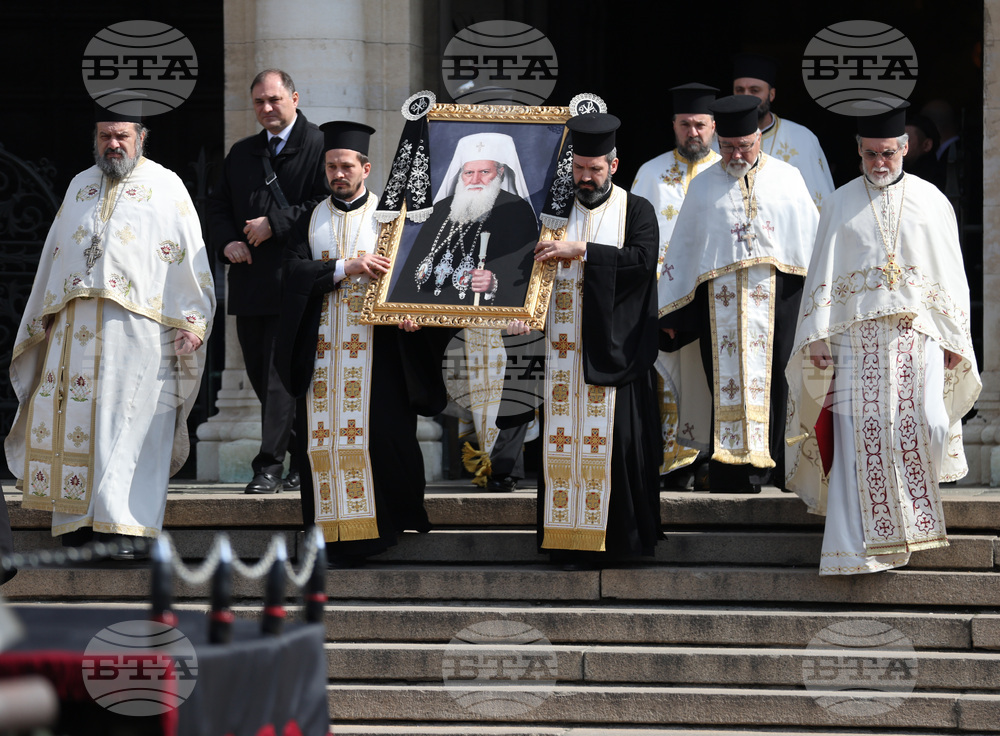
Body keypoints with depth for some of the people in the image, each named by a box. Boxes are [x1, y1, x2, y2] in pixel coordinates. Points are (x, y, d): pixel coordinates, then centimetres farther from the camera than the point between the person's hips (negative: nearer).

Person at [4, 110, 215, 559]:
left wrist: (190, 322, -8)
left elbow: (189, 256, 0)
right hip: (76, 327, 5)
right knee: (76, 418, 0)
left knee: (132, 424, -8)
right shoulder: (79, 186, 19)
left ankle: (125, 525, -9)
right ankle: (79, 517, 5)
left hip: (138, 327, -5)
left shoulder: (166, 187, 4)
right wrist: (45, 316, 18)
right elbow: (54, 253, 23)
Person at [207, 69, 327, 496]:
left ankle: (270, 467, -10)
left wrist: (275, 224, -15)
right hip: (249, 280, 7)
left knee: (281, 375, -10)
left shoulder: (318, 146, -3)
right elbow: (218, 205, 20)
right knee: (260, 375, 10)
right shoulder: (242, 153, 18)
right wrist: (227, 242, 1)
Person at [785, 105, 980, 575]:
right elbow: (823, 273, 6)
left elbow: (951, 275, 11)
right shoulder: (841, 205, 9)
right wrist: (818, 337, -4)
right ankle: (864, 541, -2)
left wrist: (954, 339, 5)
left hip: (918, 333, 0)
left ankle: (915, 512, 14)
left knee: (926, 424, -13)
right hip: (858, 337, 0)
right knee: (862, 434, -7)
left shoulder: (932, 202, 10)